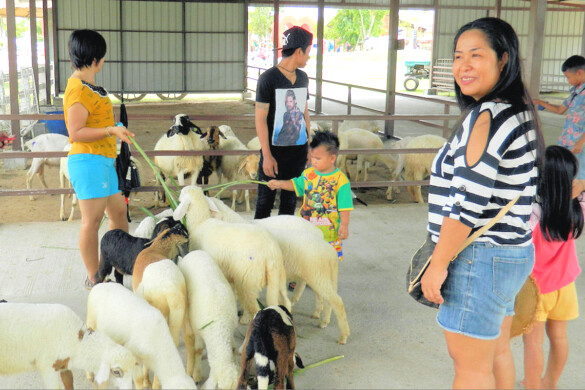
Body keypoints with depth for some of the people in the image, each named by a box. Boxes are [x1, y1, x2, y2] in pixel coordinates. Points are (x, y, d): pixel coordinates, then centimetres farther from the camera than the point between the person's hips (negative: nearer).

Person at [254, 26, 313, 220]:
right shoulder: (268, 78, -11)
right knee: (265, 200, 3)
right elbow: (260, 118, -12)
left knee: (290, 199, 14)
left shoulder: (302, 77, 9)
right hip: (275, 150, -6)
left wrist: (310, 144, 14)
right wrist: (267, 155, -15)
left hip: (299, 149, 6)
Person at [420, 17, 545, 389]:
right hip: (514, 251, 10)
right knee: (497, 353, 22)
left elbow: (468, 203, -25)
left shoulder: (487, 118, -21)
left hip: (481, 257, -10)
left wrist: (438, 263, -17)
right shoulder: (519, 113, 9)